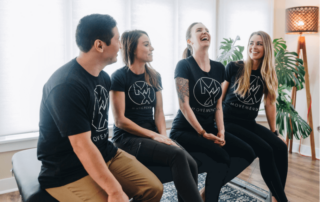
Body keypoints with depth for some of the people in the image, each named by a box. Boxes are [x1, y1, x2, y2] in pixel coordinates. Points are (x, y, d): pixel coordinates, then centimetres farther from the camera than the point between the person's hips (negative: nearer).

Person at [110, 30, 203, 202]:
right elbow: (120, 120, -11)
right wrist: (154, 135, -15)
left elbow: (158, 111, 10)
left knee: (190, 164, -20)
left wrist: (163, 135, -9)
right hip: (128, 139, -5)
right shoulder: (119, 77, -7)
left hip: (152, 136, 6)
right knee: (177, 156, -29)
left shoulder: (155, 76, 11)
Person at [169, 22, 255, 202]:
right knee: (222, 157, -28)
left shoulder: (219, 68, 10)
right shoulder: (184, 65, -9)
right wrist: (203, 134, -17)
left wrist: (221, 131, -4)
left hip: (210, 128, 7)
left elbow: (218, 104, 9)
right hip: (185, 130, -7)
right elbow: (184, 105, -15)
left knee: (247, 153, -8)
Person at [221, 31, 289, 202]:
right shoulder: (233, 68, -3)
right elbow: (219, 97, -1)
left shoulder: (268, 75, 9)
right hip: (229, 122, -5)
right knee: (265, 150, -23)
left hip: (250, 123, 5)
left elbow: (269, 104, 11)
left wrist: (274, 132, 10)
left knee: (280, 147, -19)